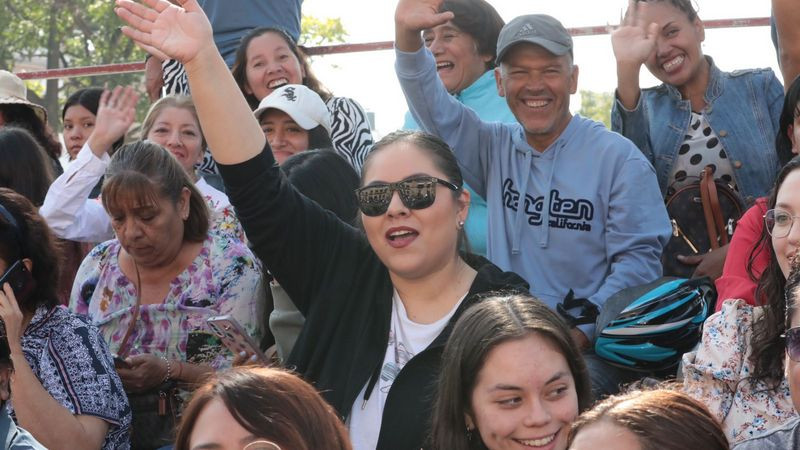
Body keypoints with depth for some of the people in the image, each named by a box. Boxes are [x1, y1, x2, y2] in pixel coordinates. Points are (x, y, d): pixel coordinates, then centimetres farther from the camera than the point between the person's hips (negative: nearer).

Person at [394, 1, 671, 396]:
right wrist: (408, 35, -16)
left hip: (589, 349, -4)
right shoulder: (496, 149, 15)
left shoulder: (618, 158, 0)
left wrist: (582, 334, -18)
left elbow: (638, 260, -5)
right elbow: (434, 111, 3)